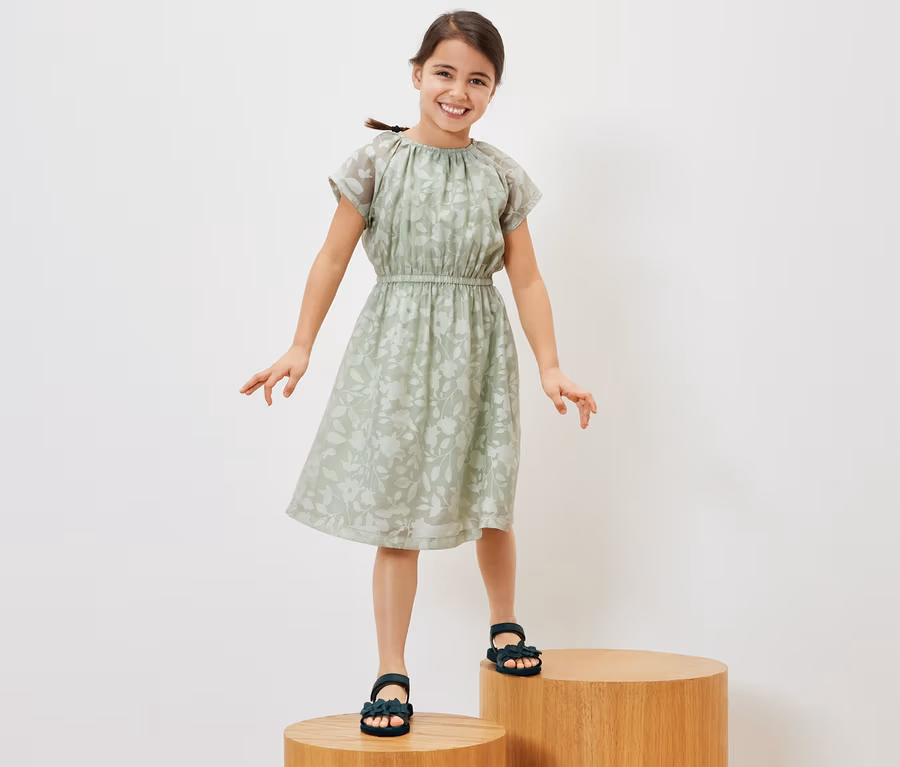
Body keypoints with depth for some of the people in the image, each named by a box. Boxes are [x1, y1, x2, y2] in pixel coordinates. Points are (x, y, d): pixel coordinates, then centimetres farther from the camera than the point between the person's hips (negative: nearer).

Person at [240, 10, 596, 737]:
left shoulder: (501, 175, 2)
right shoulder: (379, 161, -4)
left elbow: (527, 278, 5)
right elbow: (334, 257, -1)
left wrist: (551, 368, 1)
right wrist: (301, 347, -4)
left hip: (477, 350, 2)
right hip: (397, 347, -2)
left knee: (490, 500, 11)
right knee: (396, 512, 0)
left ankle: (505, 626, 36)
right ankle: (393, 673, 7)